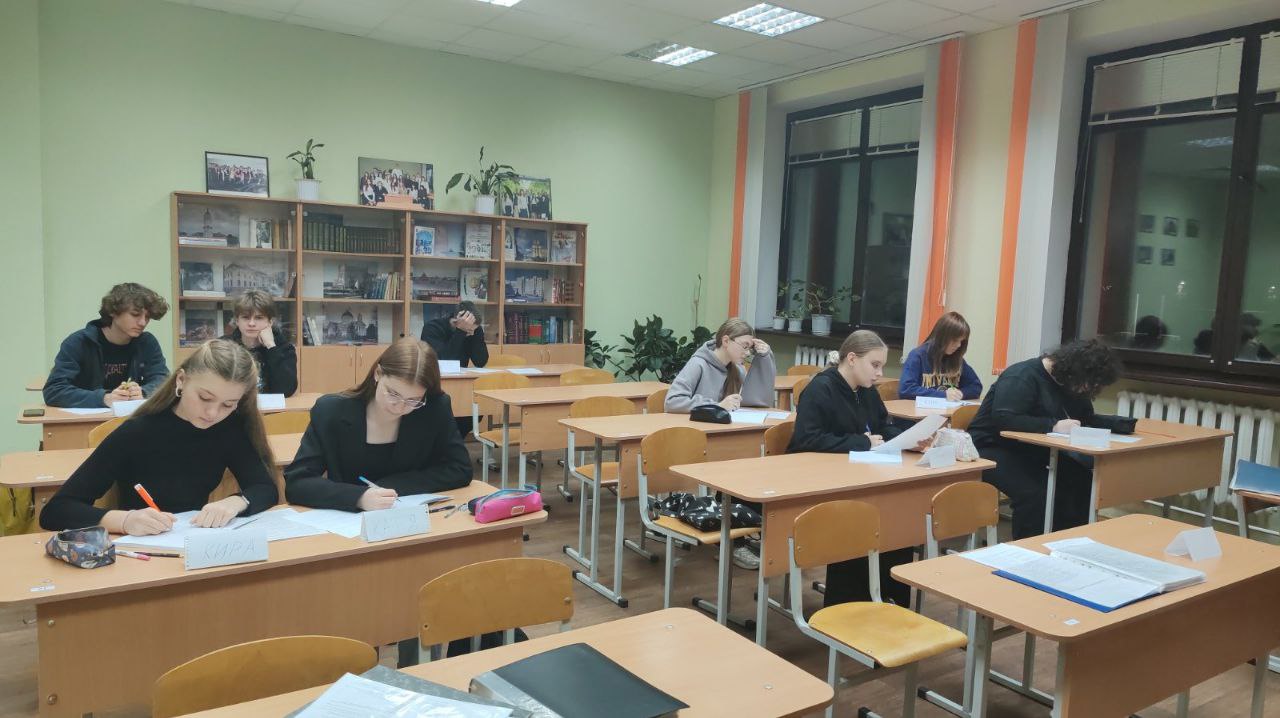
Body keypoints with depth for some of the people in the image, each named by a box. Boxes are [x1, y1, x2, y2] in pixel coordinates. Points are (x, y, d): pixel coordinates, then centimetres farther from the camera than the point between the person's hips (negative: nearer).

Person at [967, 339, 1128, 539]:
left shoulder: (1071, 385, 8)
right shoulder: (1022, 378, -20)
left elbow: (1087, 419, 15)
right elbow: (1004, 420, -32)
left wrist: (1120, 423, -4)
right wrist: (1053, 426, -35)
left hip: (1031, 452, 9)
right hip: (992, 450, -9)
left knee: (1082, 480, -10)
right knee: (1034, 493, -31)